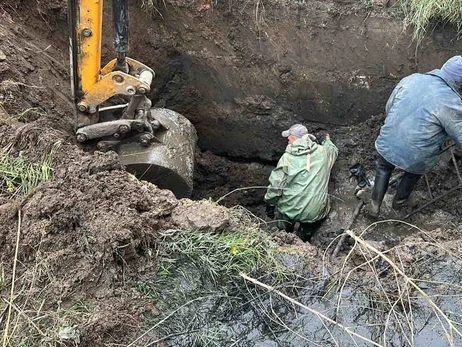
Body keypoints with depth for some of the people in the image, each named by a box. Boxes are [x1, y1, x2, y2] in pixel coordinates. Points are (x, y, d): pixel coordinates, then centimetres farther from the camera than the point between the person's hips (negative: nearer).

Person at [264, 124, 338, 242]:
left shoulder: (287, 158, -11)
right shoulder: (322, 152, -2)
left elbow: (275, 185, -10)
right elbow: (334, 150, 23)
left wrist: (270, 204, 5)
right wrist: (328, 141, 45)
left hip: (290, 211, -1)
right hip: (315, 213, 1)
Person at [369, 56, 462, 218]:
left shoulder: (410, 79, -4)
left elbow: (388, 108, 8)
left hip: (387, 144, 3)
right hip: (415, 157, -3)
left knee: (383, 169, 33)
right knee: (413, 174, 31)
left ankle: (374, 205, 38)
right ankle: (400, 200, 53)